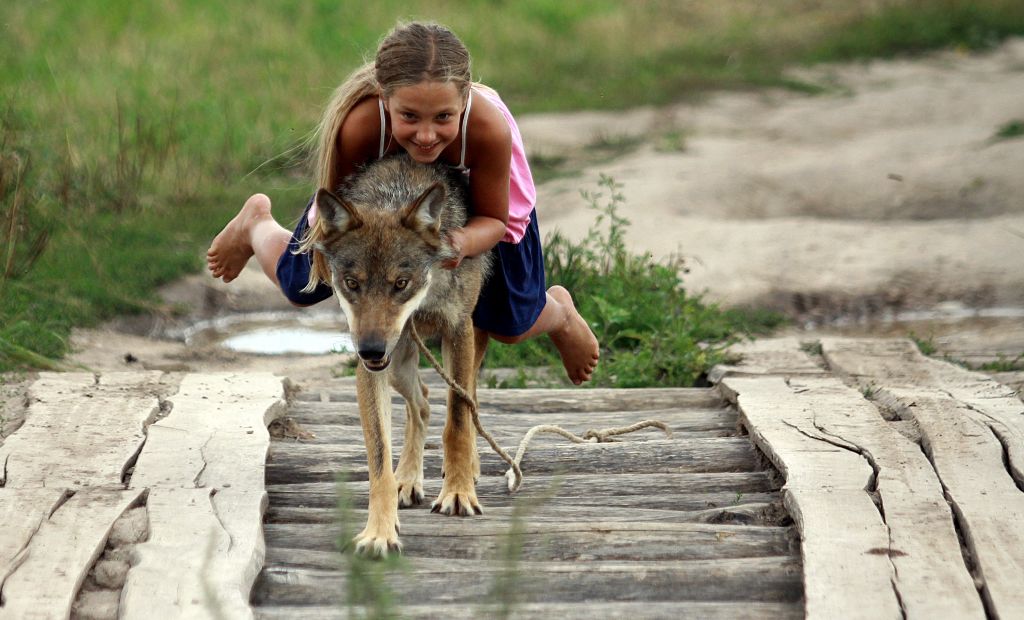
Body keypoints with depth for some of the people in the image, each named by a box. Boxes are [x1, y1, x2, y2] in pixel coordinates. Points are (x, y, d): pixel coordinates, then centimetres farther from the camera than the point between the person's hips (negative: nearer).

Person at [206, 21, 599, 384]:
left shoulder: (490, 128, -47)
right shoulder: (358, 126, -47)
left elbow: (494, 220, -27)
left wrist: (463, 243, -47)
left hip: (471, 193, 0)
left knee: (510, 326, 6)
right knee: (299, 285, 14)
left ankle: (558, 313, 46)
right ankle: (256, 223, 51)